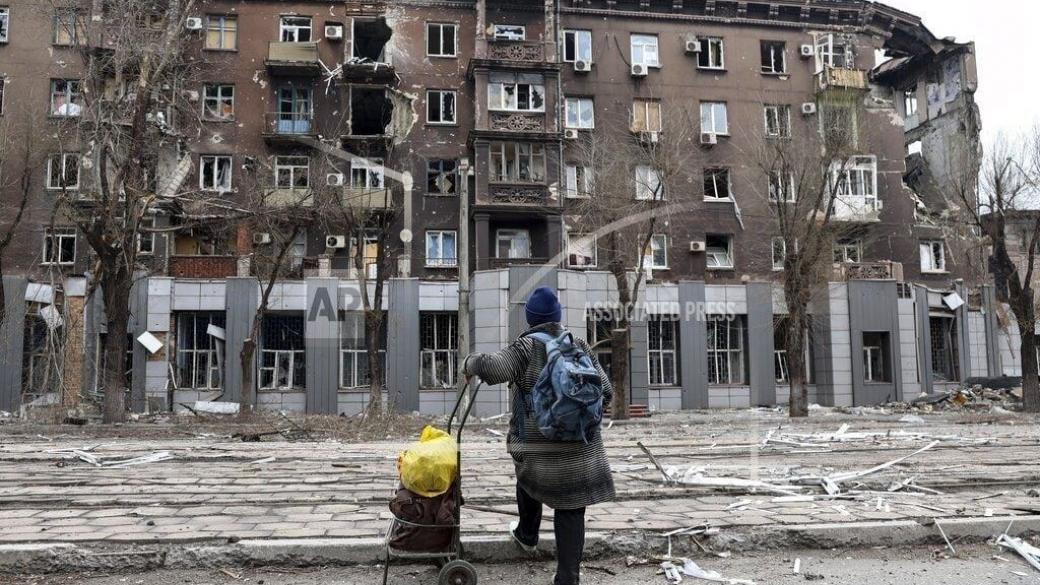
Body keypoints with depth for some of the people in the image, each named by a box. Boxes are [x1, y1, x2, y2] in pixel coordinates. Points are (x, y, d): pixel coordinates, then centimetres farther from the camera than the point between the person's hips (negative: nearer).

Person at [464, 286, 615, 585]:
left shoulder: (527, 347, -7)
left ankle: (527, 535, 50)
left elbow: (494, 367, -24)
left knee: (529, 477, 30)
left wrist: (471, 362, -3)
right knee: (571, 510, 7)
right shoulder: (580, 347, 4)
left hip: (537, 445, -1)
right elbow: (605, 392, 3)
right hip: (580, 447, 1)